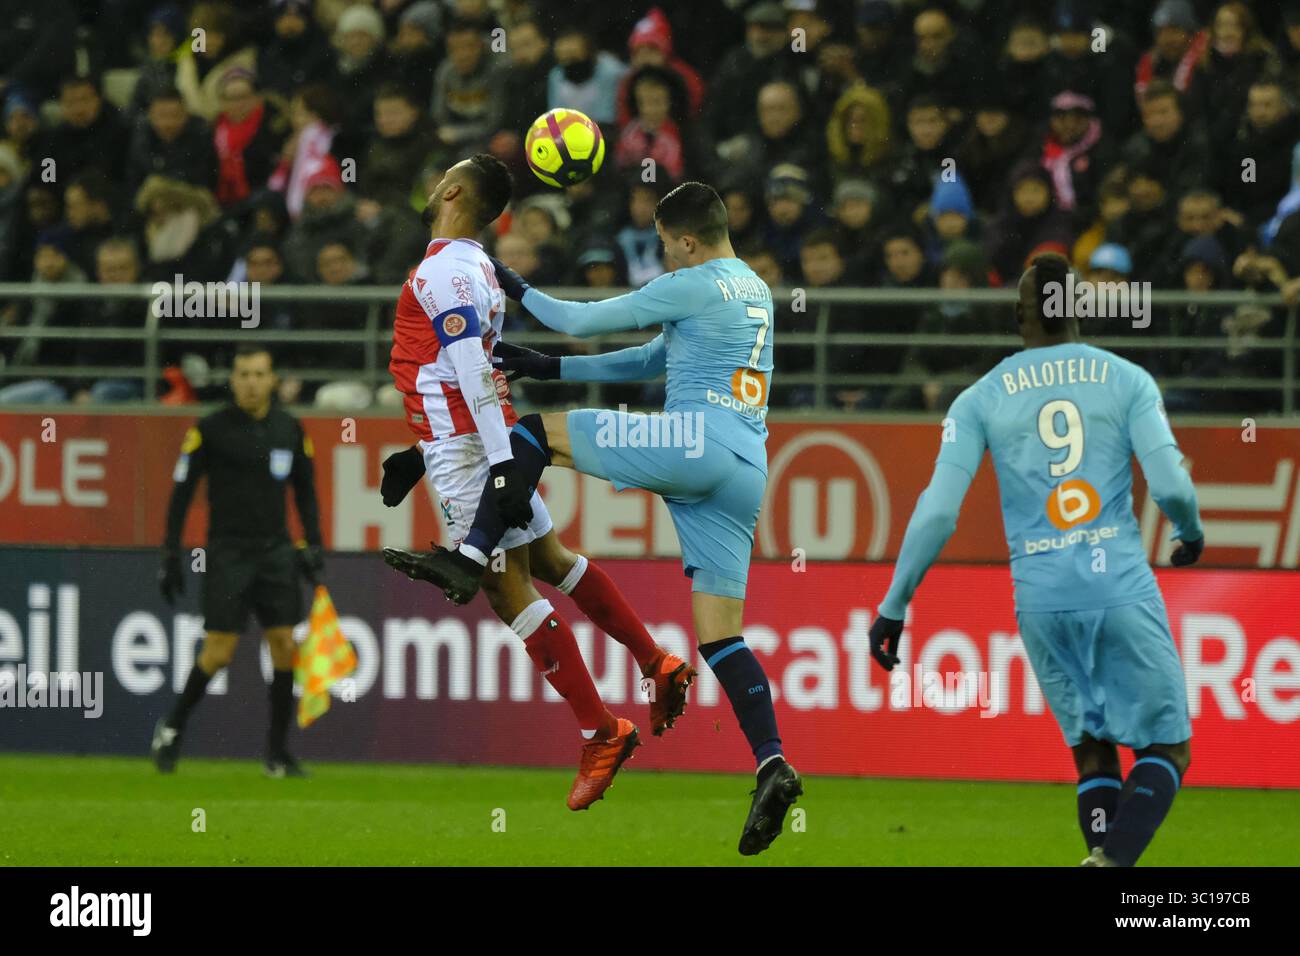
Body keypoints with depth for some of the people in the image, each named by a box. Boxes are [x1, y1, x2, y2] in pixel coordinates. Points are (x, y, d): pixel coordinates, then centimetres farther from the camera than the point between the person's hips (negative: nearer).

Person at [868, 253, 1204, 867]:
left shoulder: (980, 400, 5)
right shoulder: (1127, 381, 3)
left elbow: (937, 511, -2)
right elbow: (1170, 486, -5)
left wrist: (894, 605, 4)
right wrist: (1191, 534, 18)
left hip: (1042, 602, 2)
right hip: (1122, 589, -2)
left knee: (1093, 755, 17)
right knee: (1167, 751, 4)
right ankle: (1114, 858, -23)